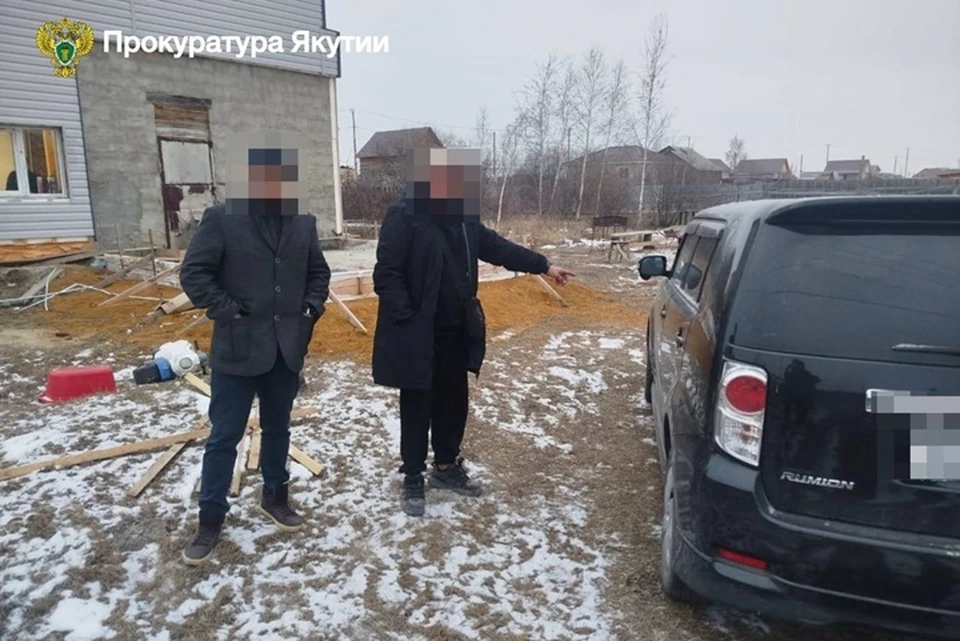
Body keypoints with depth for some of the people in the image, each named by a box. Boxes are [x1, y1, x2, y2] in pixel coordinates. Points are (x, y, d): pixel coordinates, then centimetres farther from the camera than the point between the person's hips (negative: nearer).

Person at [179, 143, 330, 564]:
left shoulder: (303, 222, 5)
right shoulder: (222, 219, -8)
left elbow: (319, 272, 15)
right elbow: (194, 273, -8)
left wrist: (312, 308, 1)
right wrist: (227, 312, -13)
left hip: (287, 348, 4)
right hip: (238, 348, -4)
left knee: (277, 428, 18)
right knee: (224, 436, 5)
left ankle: (274, 496, 37)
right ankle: (210, 518, 20)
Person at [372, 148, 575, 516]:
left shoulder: (462, 216, 8)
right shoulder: (404, 217, -14)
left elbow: (496, 247, 16)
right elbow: (387, 274, -16)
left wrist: (543, 265, 16)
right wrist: (405, 320, -21)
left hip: (455, 333, 7)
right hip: (418, 336, -7)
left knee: (453, 402, 17)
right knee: (417, 408, 6)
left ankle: (446, 466, 37)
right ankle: (413, 479, 23)